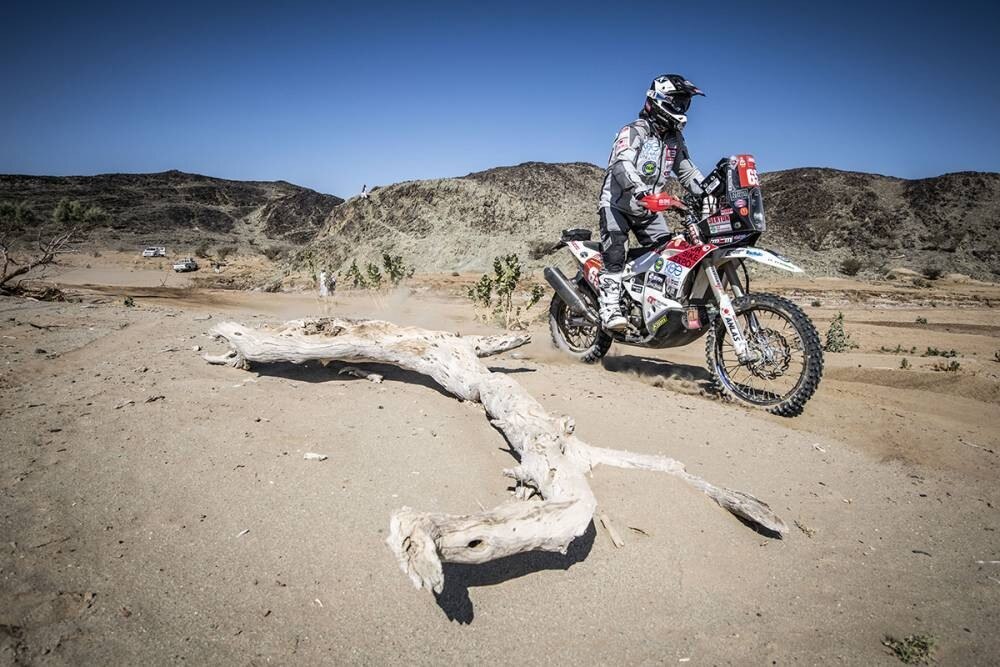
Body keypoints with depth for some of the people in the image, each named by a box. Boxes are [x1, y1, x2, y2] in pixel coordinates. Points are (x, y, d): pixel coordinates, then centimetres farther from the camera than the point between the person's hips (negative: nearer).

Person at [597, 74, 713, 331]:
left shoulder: (675, 139, 12)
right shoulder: (634, 131, -12)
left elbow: (687, 171, 17)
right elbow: (622, 165, -29)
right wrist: (640, 192, -47)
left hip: (649, 209, 7)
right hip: (618, 203, -7)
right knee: (615, 255, -20)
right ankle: (611, 310, -25)